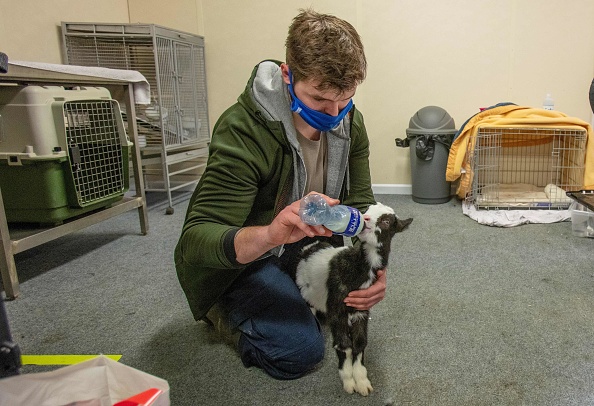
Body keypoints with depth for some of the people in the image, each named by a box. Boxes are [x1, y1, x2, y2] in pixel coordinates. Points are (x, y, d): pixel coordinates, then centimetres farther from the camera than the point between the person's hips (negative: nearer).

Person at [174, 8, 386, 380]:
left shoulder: (348, 121, -10)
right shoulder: (243, 130, -30)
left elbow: (360, 204, -8)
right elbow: (195, 239, -34)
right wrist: (269, 234, -55)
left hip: (302, 242, 7)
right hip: (239, 258, -6)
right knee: (301, 351, -20)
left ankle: (293, 293, 13)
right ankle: (225, 310, 6)